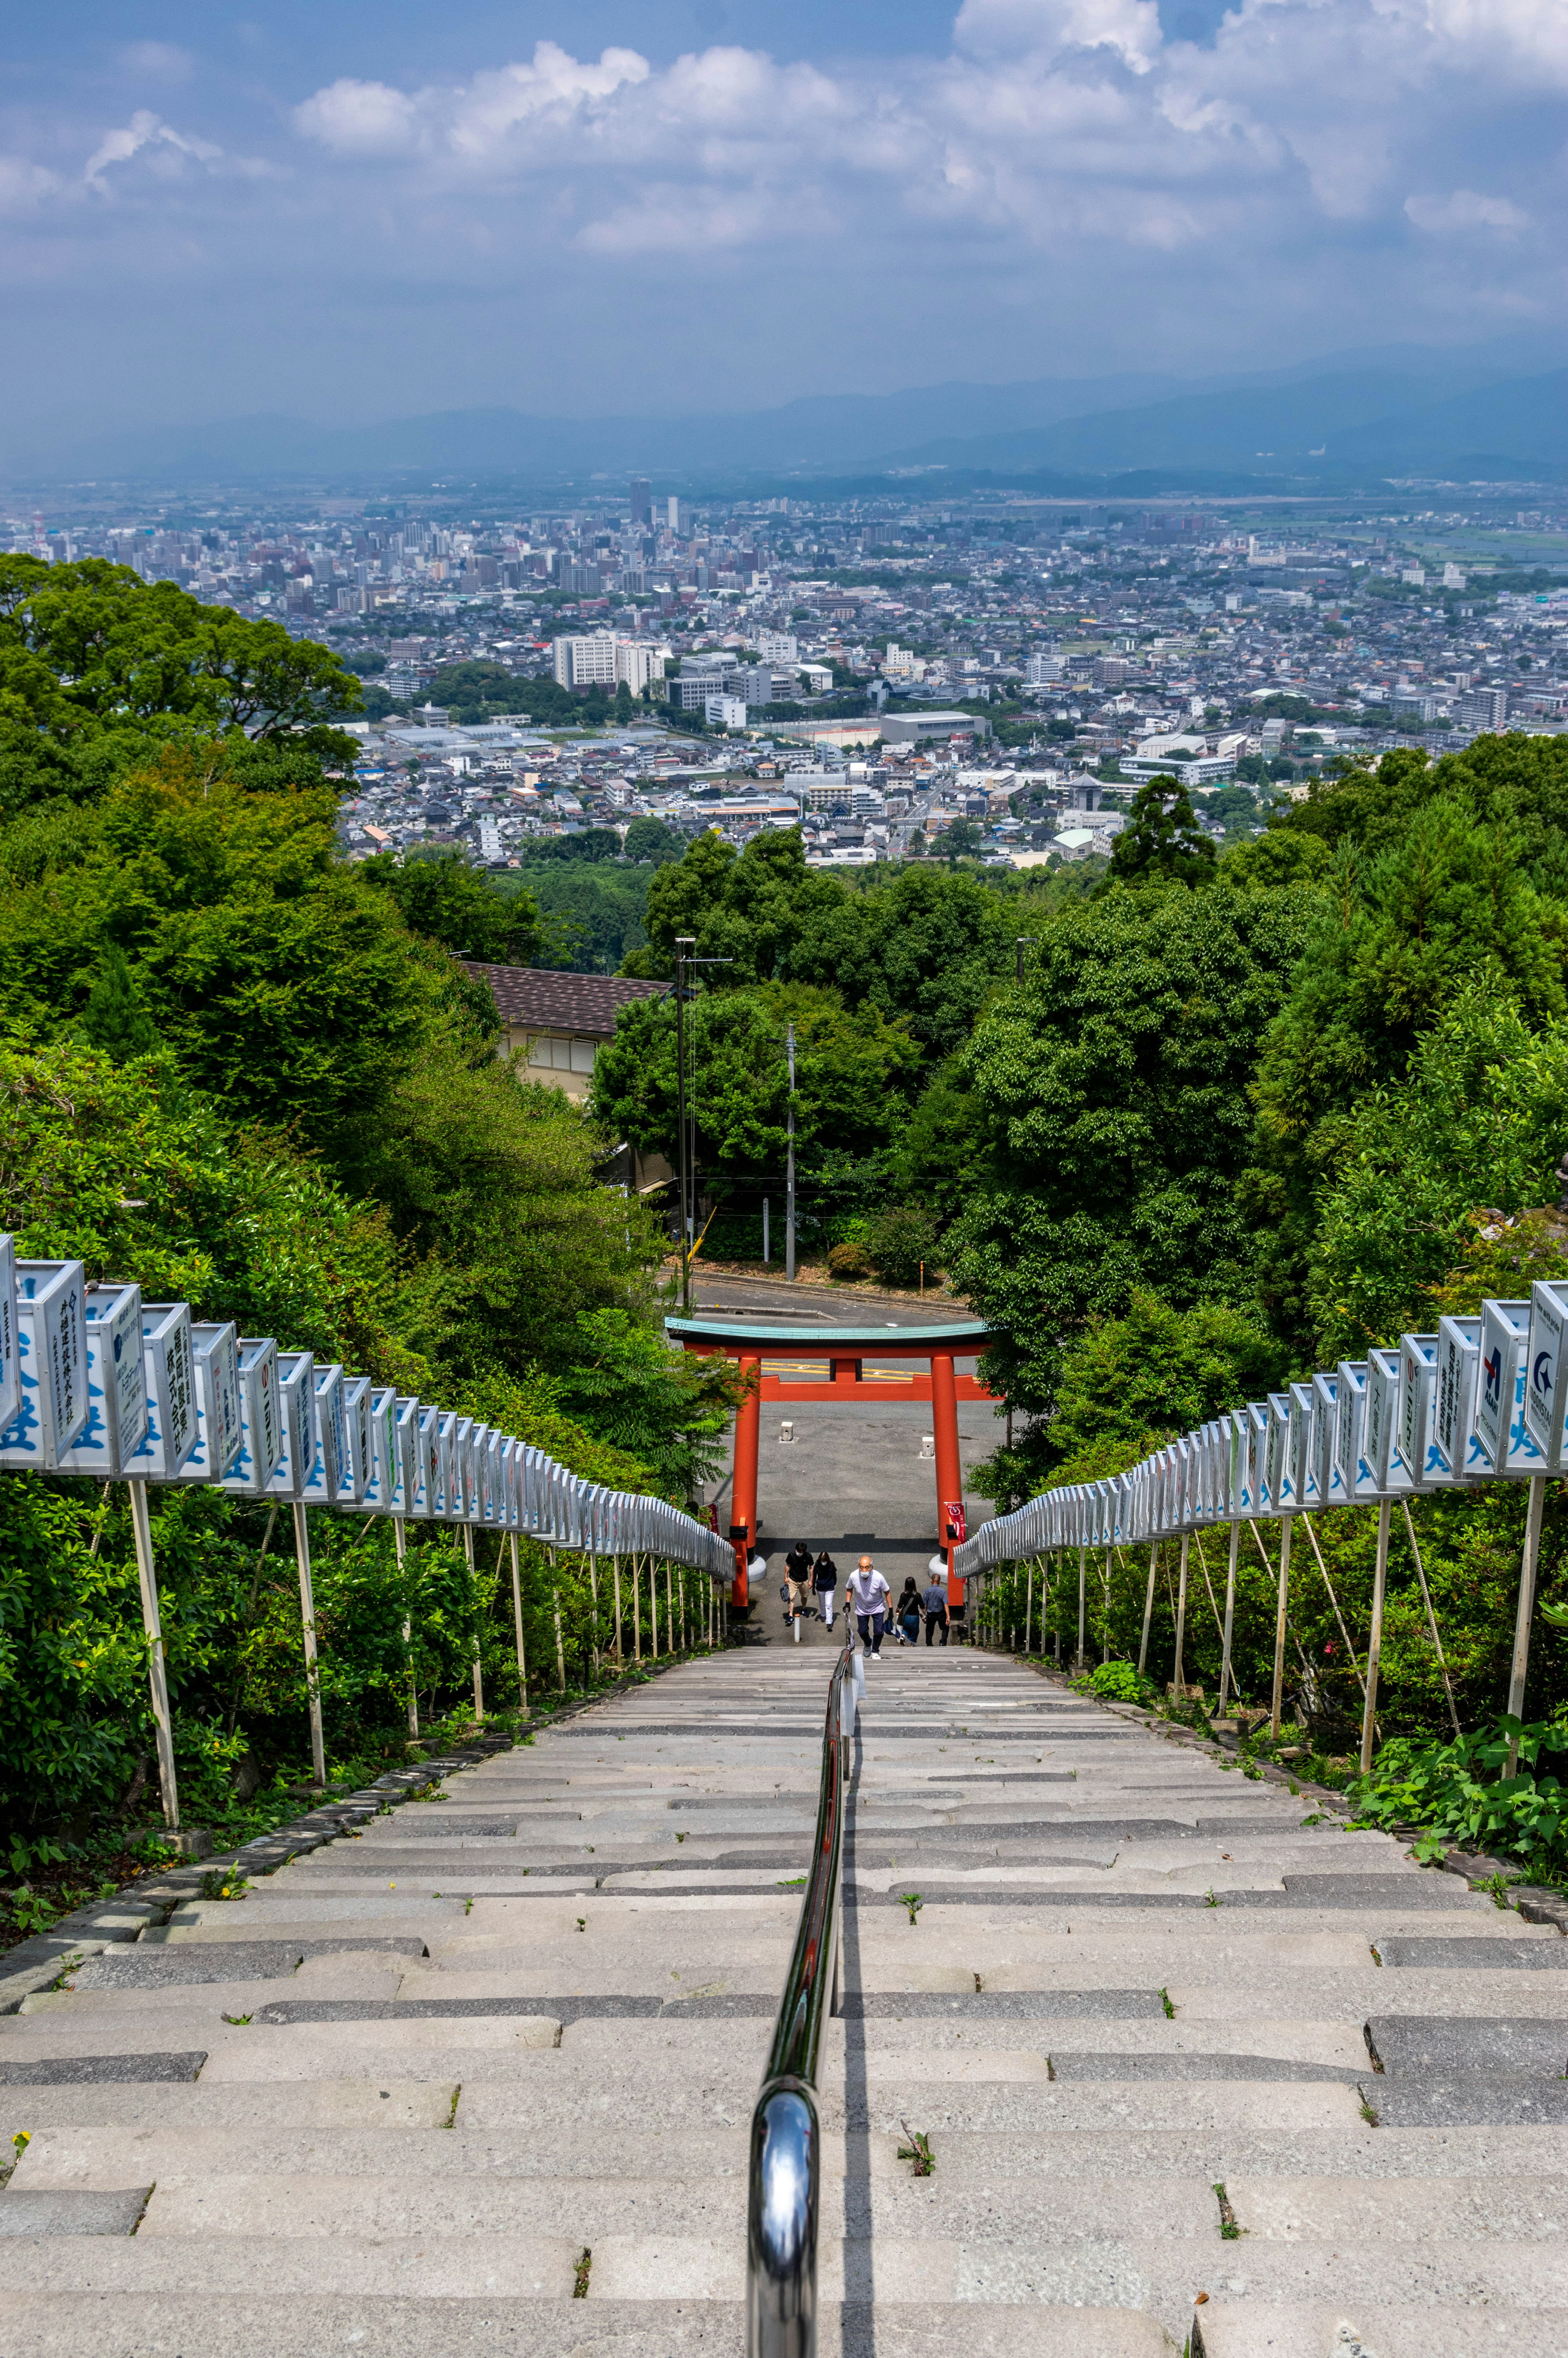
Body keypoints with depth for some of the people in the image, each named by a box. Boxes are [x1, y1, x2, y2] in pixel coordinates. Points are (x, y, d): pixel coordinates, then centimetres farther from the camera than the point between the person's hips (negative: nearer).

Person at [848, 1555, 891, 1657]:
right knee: (862, 1631, 14)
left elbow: (887, 1592, -14)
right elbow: (850, 1589, -4)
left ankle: (875, 1651, 28)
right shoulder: (854, 1576, -28)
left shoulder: (878, 1577, -32)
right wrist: (848, 1603, -8)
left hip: (878, 1609, -1)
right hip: (861, 1609, 2)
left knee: (879, 1631, 0)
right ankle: (868, 1645, 49)